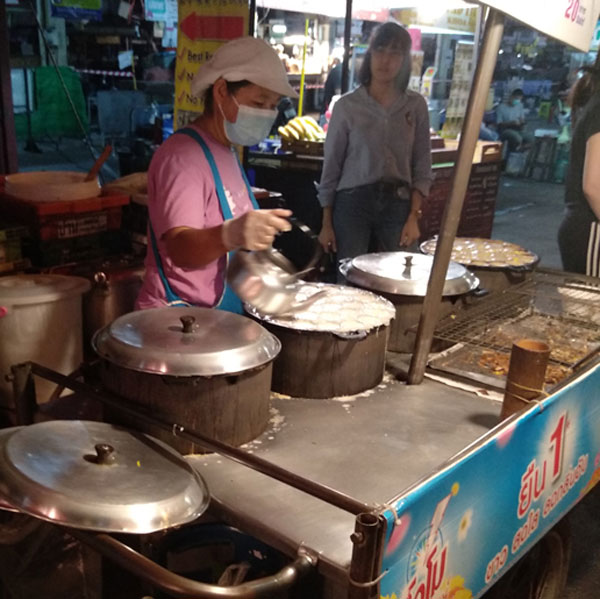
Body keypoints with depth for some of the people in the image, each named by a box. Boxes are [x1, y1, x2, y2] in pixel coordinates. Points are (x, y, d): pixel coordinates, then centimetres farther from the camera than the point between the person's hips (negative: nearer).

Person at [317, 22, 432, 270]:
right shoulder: (347, 105, -2)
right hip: (353, 202, -1)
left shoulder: (416, 105, 4)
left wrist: (414, 217, -5)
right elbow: (331, 166, 1)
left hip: (397, 203, 2)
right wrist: (326, 223, 0)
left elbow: (422, 167, 5)